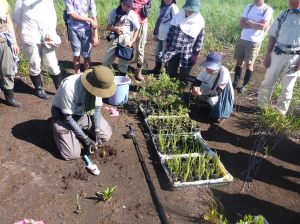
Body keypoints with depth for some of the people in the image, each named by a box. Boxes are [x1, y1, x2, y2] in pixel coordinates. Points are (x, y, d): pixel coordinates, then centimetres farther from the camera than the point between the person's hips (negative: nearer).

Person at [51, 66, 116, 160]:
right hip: (64, 116, -5)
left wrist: (97, 130, -16)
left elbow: (97, 109, -4)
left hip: (84, 113, 5)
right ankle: (58, 131, 13)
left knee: (105, 135, -1)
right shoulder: (69, 87, -37)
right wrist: (85, 138, -24)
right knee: (73, 154, -14)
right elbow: (68, 117, -26)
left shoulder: (97, 86, -20)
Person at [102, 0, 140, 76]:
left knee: (123, 62, 4)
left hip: (126, 40, -2)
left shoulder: (133, 14, -1)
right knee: (106, 61, 2)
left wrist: (132, 42, -11)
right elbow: (108, 27, 6)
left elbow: (136, 30, 2)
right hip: (114, 38, 2)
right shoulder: (114, 12, 5)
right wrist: (115, 28, -15)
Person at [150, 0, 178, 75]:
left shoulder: (173, 7, -12)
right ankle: (157, 69, 33)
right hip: (160, 35, 8)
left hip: (167, 36, -8)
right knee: (158, 53, 18)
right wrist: (155, 33, 14)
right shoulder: (162, 7, 12)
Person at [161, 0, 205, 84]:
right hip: (173, 51, 2)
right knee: (170, 74, 11)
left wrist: (195, 55, -5)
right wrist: (167, 48, 2)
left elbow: (199, 40, -1)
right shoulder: (178, 16, 1)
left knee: (183, 78, 7)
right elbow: (170, 32, 6)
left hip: (187, 54, -2)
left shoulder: (200, 21, -4)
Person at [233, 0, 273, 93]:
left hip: (255, 41, -5)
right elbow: (241, 23, -1)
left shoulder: (268, 10, -6)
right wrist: (256, 25, -12)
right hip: (242, 39, 5)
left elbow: (262, 26, -16)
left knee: (249, 64, 2)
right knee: (239, 61, 9)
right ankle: (236, 82, 19)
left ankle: (245, 85, 11)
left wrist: (249, 22, -6)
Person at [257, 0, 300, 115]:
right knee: (267, 82, 9)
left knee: (287, 88, 8)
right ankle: (261, 107, 24)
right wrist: (267, 55, 2)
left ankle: (280, 112, 21)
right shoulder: (284, 15, 4)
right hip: (277, 54, 2)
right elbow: (273, 36, 7)